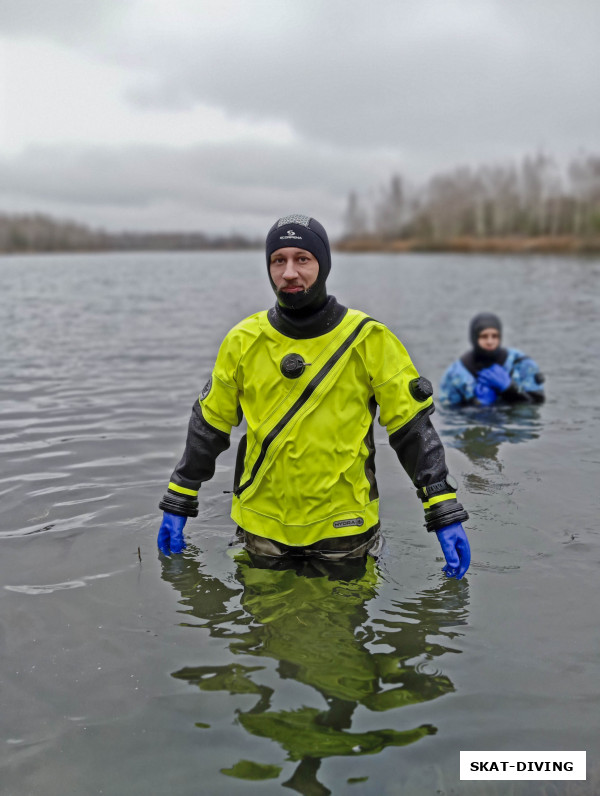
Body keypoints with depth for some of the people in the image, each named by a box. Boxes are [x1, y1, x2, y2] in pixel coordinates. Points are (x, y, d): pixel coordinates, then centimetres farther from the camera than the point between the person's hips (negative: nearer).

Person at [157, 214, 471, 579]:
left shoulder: (369, 341, -10)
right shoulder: (243, 342, -3)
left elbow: (413, 428, -8)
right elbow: (209, 425, 5)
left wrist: (446, 515, -13)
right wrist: (178, 505, 6)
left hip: (343, 530, -2)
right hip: (263, 528, 2)